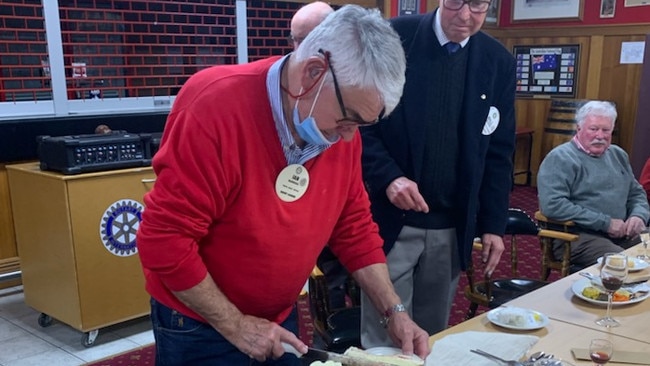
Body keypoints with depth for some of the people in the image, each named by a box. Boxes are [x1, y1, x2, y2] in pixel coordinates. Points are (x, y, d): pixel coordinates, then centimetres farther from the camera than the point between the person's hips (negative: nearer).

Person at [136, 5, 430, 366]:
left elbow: (355, 226, 3)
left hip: (280, 318, 6)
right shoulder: (215, 104, -26)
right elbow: (164, 239, -24)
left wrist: (394, 312, -3)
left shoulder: (341, 128, -8)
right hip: (198, 326, -5)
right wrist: (234, 325, -17)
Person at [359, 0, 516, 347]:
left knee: (433, 337, 16)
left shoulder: (499, 62, 4)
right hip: (391, 219, -3)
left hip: (453, 227, 4)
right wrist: (388, 177, -19)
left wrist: (493, 224, 4)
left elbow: (499, 151, 7)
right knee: (384, 339, 5)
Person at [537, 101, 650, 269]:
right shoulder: (560, 158, -8)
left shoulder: (618, 155, 17)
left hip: (622, 234, 8)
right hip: (577, 236, -7)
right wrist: (605, 223, -17)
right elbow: (552, 205, -21)